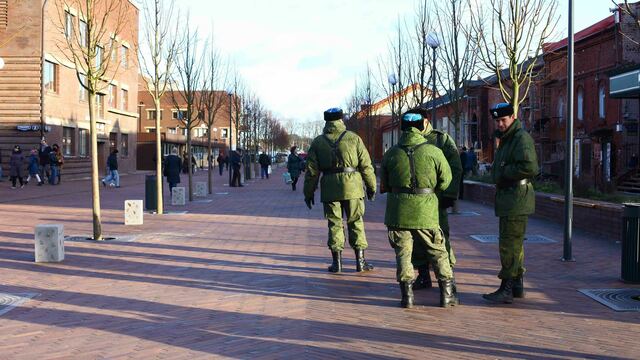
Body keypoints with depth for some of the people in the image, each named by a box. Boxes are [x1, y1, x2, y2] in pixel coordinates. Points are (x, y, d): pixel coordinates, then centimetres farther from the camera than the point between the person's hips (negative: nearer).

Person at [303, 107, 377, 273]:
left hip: (330, 189, 1)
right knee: (356, 222, 8)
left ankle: (337, 262, 9)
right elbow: (366, 165, 0)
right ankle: (360, 261, 8)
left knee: (335, 224, 9)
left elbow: (312, 170, 4)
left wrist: (308, 192, 11)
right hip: (352, 186, -1)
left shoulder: (318, 142, 5)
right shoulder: (353, 138, 1)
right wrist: (371, 186, 9)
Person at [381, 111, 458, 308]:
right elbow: (446, 181, -1)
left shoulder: (391, 154, 1)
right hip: (425, 211, -1)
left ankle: (407, 294, 7)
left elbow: (384, 186, 9)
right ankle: (447, 294, 14)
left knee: (403, 253, 9)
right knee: (438, 252, 10)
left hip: (398, 212, 1)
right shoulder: (434, 152, -6)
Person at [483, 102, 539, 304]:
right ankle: (517, 286, 25)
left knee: (509, 245, -9)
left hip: (516, 198, -11)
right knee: (514, 244, 16)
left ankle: (507, 289, -5)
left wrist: (503, 173, -16)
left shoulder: (521, 138, -13)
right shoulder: (506, 139, 20)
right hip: (508, 199, 11)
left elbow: (529, 167, -26)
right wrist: (499, 177, 9)